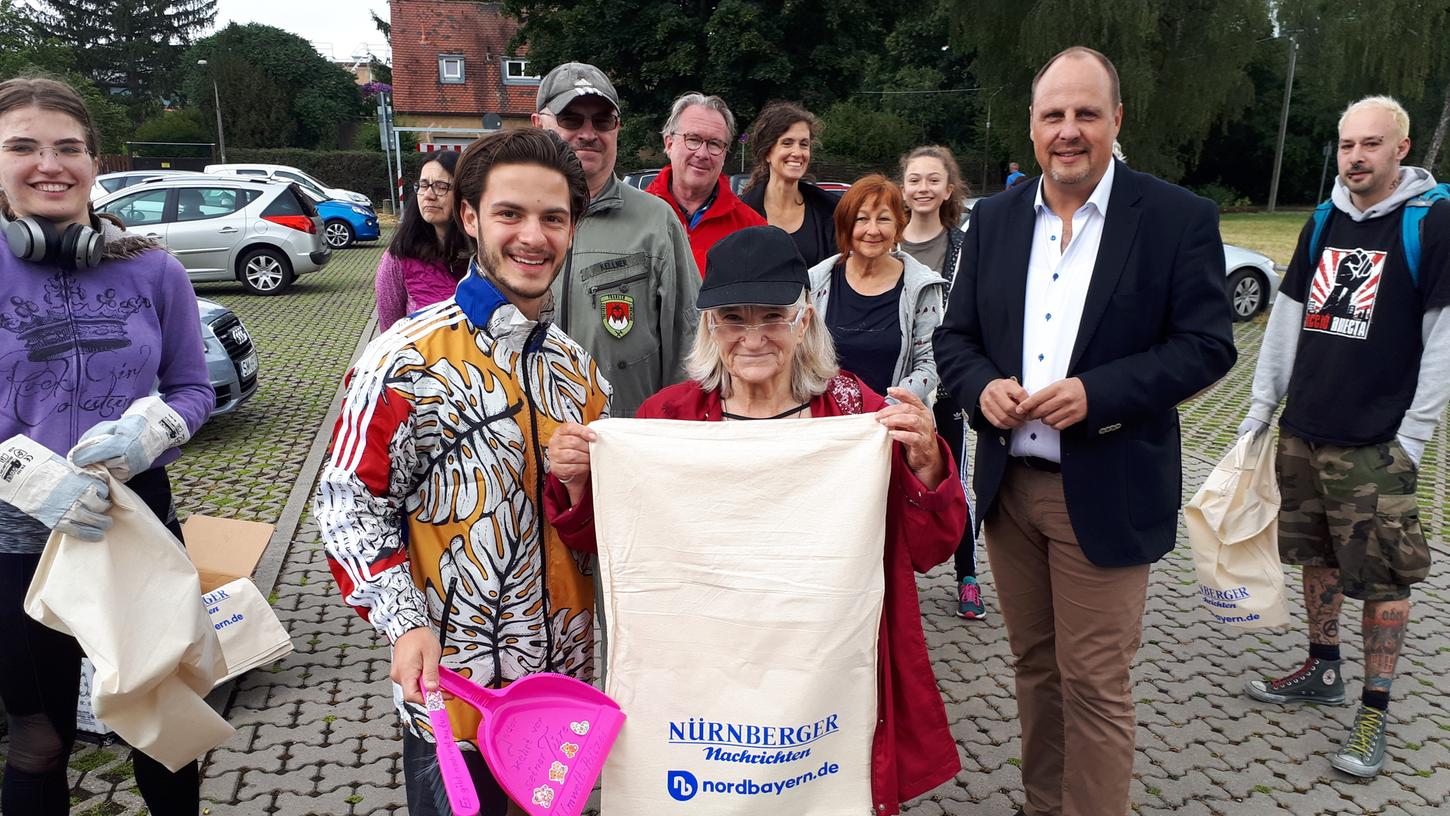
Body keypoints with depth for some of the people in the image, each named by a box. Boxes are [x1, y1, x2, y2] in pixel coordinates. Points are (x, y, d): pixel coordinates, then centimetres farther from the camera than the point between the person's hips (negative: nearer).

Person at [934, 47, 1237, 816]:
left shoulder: (1179, 218, -5)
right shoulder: (993, 218, 6)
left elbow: (1207, 344, -7)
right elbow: (955, 335, 9)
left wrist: (1095, 393, -21)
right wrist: (983, 386, -13)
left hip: (1105, 492, -4)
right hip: (1009, 484, 4)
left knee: (1095, 684, 3)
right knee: (1035, 666, 18)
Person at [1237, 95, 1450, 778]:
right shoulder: (1324, 222, 10)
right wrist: (1262, 405, 10)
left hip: (1376, 446, -5)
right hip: (1302, 435, 6)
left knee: (1384, 578, 2)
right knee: (1316, 556, 16)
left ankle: (1374, 711, 14)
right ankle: (1323, 669, 33)